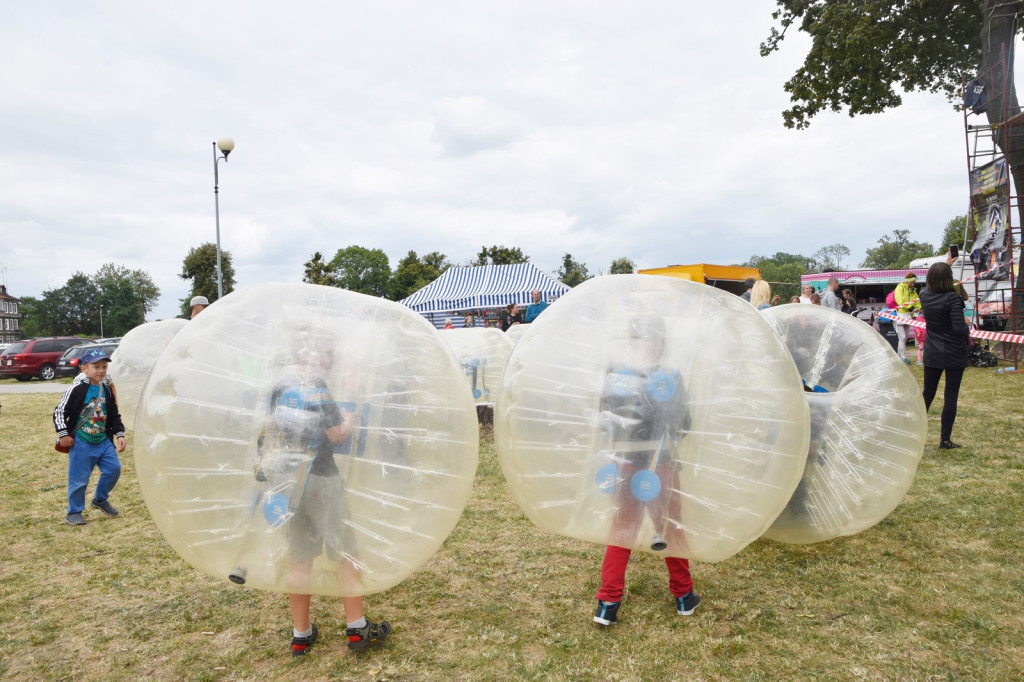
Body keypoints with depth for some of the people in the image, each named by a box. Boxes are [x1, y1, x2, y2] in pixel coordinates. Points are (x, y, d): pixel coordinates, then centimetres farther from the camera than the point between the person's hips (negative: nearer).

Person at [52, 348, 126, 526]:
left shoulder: (107, 391, 6)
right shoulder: (76, 389, -12)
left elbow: (114, 416, 14)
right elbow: (59, 412, -10)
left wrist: (119, 435, 7)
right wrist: (63, 434, -14)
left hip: (103, 441, 5)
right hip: (81, 442, -5)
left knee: (114, 468, 1)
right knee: (79, 478, 1)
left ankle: (100, 499, 24)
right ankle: (74, 512, 18)